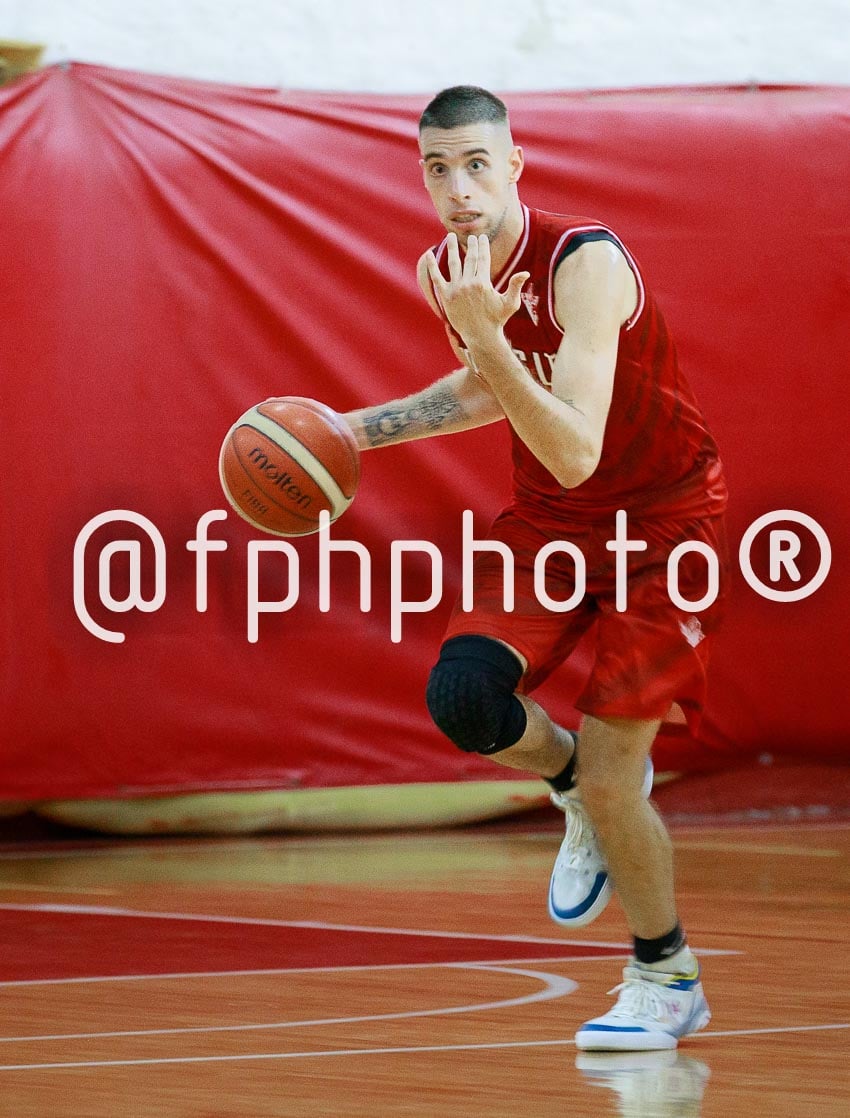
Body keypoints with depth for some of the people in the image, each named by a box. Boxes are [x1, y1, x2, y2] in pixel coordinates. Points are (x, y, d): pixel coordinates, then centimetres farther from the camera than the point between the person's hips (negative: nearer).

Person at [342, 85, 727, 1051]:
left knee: (608, 771, -9)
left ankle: (667, 981, 15)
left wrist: (489, 337, -46)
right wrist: (360, 429, 8)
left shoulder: (585, 263, -28)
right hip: (548, 518, 6)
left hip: (662, 519, -6)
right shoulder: (445, 273, -6)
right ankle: (580, 787, 14)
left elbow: (576, 454, -37)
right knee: (462, 698, -20)